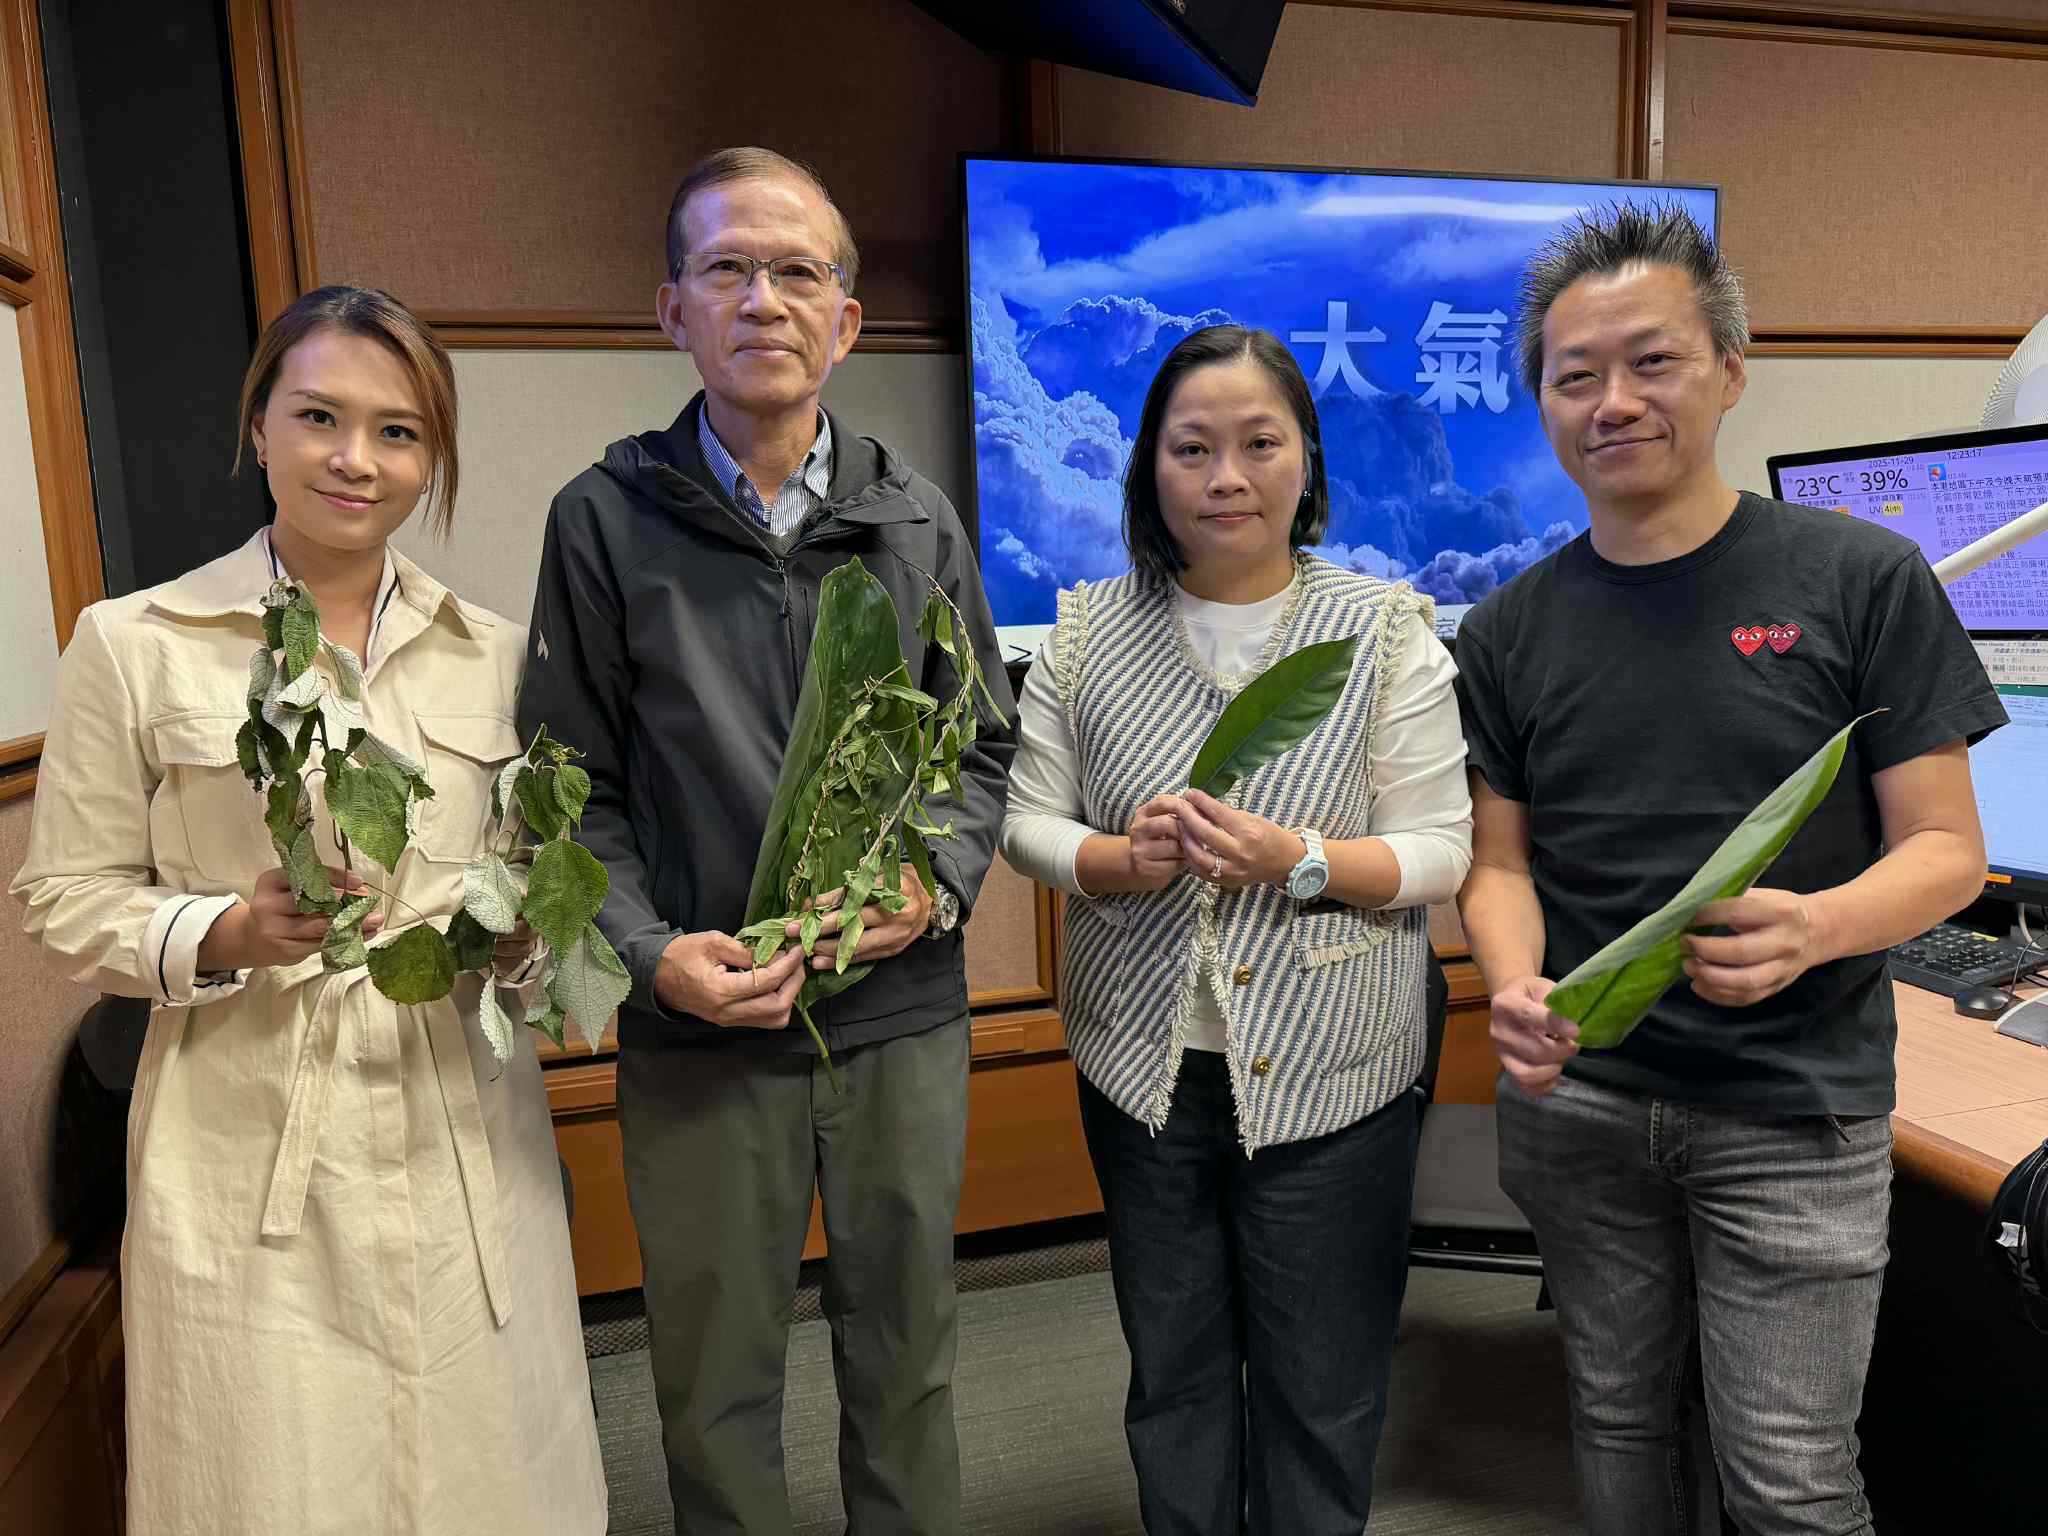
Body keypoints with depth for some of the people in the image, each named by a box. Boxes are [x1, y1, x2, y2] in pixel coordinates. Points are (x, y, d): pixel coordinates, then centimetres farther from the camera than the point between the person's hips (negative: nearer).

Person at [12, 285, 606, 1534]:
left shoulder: (495, 653, 5)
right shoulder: (132, 644, -3)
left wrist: (523, 926, -9)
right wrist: (230, 932, -17)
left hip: (463, 1139, 3)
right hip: (245, 1159, -2)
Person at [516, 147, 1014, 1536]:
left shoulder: (918, 521, 2)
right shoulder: (606, 520, -3)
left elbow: (982, 745, 7)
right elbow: (577, 785, -1)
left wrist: (938, 885, -10)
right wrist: (653, 950, -15)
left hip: (904, 1014, 2)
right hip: (703, 1029, -1)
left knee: (905, 1360, 20)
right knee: (717, 1383, 17)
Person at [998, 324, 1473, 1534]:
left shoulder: (1388, 633, -5)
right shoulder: (1088, 634, 1)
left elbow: (1441, 851, -7)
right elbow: (1025, 818, 2)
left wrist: (1299, 862, -25)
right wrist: (1119, 861, -19)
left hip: (1328, 1074, -2)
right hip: (1145, 1066, 2)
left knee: (1322, 1399, 14)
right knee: (1171, 1377, 20)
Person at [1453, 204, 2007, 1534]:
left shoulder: (1862, 579, -6)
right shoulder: (1513, 628, 3)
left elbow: (1946, 848, -5)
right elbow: (1501, 860, 6)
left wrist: (1813, 928, -26)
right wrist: (1517, 988, -15)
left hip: (1792, 1108, -2)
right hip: (1578, 1099, 3)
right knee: (1622, 1424, 19)